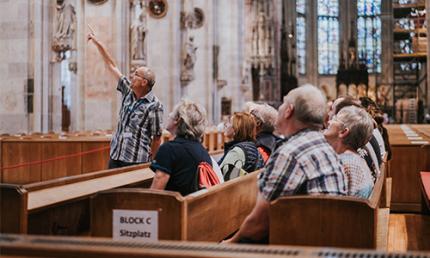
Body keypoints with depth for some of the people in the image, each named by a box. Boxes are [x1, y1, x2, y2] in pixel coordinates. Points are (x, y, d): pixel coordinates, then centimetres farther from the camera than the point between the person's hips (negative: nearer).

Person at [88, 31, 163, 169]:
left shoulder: (154, 105, -12)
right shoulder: (128, 92, 7)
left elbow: (157, 138, -9)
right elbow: (111, 65, 13)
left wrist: (151, 163, -8)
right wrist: (97, 43, 14)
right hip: (115, 157, 7)